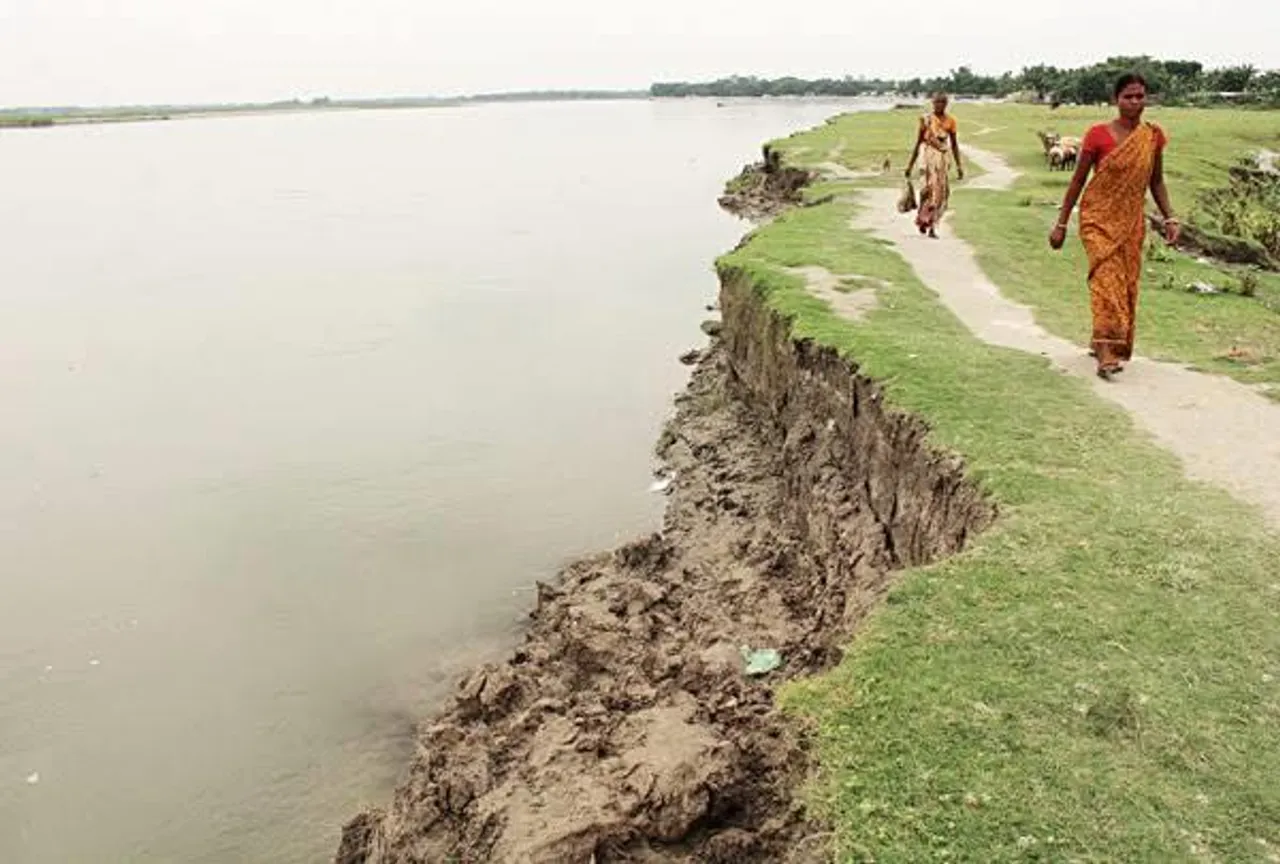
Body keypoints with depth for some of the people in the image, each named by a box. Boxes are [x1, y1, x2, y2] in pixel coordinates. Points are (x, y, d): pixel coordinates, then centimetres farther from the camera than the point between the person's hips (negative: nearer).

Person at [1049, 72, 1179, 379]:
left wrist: (1170, 218, 4)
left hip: (1132, 222, 5)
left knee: (1127, 284, 8)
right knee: (1107, 279, -17)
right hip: (1099, 218, -5)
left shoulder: (1153, 136, 5)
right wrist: (1061, 224, -2)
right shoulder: (1098, 135, -6)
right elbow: (1078, 180, -2)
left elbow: (1156, 182, 13)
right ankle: (1107, 354, -21)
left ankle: (1100, 342, 26)